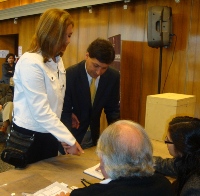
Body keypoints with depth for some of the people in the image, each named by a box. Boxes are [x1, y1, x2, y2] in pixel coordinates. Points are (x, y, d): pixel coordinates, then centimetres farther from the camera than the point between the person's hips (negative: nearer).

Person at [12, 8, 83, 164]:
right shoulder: (30, 63, -22)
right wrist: (70, 140, -26)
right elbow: (41, 111, -26)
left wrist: (66, 138, -1)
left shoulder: (57, 60, 3)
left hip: (48, 133, 7)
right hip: (29, 135, -7)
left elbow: (56, 102, 4)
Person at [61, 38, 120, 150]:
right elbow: (65, 111, -19)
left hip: (94, 135, 4)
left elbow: (113, 110, 0)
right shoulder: (70, 74, -22)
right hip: (71, 134, -4)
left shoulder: (113, 77, -10)